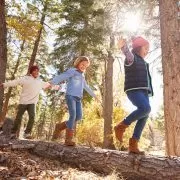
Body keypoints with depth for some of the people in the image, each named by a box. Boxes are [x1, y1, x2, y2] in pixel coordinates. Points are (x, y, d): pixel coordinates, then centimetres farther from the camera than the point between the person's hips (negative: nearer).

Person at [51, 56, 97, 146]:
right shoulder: (72, 70, 3)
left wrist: (94, 95, 45)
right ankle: (68, 139, -11)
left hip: (78, 98, 7)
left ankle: (60, 126, 11)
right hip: (70, 95, -7)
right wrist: (51, 83, -30)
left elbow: (86, 87, 37)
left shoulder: (82, 75, 26)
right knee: (73, 115, -18)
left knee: (79, 116, -6)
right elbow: (61, 77, -13)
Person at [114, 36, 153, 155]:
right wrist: (123, 47, -46)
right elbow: (128, 53, -25)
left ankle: (133, 145, -2)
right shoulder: (132, 58, 0)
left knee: (144, 116, -4)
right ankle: (121, 126, -15)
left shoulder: (142, 62, 28)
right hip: (134, 90, -9)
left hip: (143, 91, 9)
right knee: (146, 108, -30)